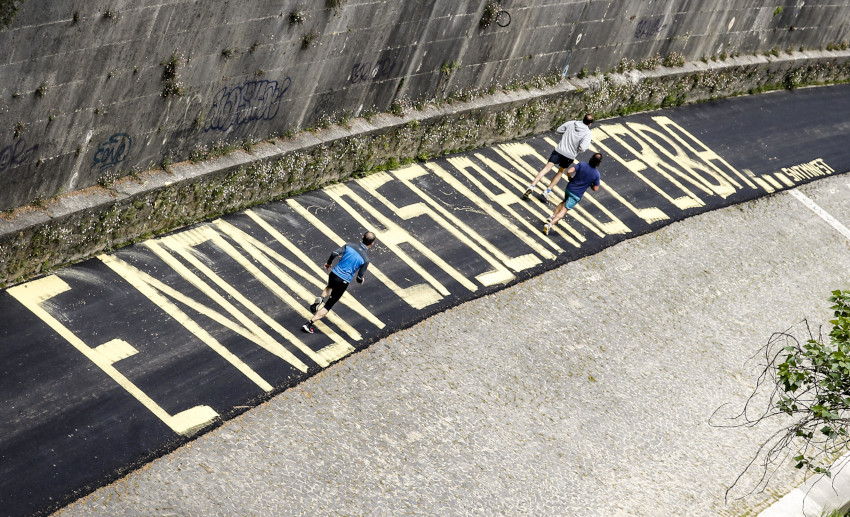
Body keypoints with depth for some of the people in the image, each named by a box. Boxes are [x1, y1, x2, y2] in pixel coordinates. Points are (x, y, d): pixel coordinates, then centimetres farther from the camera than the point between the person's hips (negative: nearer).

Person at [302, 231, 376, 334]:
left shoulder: (350, 245, -5)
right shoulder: (365, 259, -14)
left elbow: (334, 253, -9)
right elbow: (359, 279, -11)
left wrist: (329, 263, 11)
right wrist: (362, 279, 14)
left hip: (334, 274, 4)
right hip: (343, 282, -4)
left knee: (330, 287, 40)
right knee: (328, 306, 9)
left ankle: (320, 299, 12)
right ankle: (309, 323, 1)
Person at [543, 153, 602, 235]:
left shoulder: (582, 165, -12)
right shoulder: (596, 174, -13)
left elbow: (569, 171, -19)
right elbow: (595, 189, -7)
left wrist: (570, 178, 3)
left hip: (569, 188, 3)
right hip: (577, 195, -3)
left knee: (564, 202, 32)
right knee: (564, 209, -1)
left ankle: (552, 217, 23)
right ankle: (550, 224, -15)